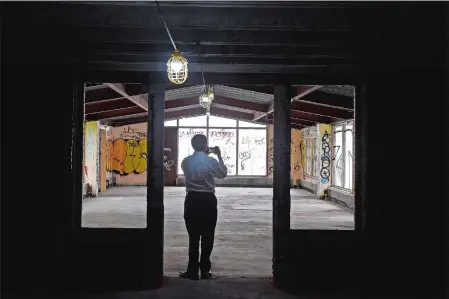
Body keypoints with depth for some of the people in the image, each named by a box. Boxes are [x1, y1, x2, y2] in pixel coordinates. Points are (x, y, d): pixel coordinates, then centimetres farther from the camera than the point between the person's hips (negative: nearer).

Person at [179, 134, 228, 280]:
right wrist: (219, 156, 17)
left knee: (193, 236, 7)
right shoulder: (211, 161, -7)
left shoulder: (186, 161, -1)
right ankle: (204, 270, 13)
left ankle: (192, 270, 10)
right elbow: (223, 174, 10)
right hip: (208, 200, -2)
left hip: (192, 199, 2)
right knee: (207, 236, 8)